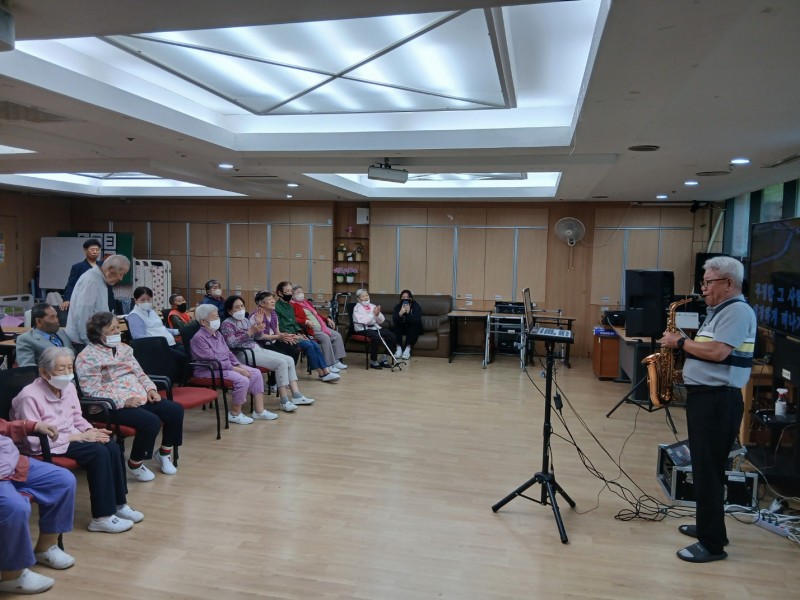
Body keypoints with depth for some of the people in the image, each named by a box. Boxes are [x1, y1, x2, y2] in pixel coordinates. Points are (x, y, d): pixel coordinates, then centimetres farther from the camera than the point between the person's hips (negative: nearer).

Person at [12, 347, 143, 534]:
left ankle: (118, 504, -1)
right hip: (47, 447, -7)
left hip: (71, 437, 7)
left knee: (112, 447, -16)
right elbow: (34, 440, -22)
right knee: (99, 453, -26)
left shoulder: (68, 387, 1)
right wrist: (77, 436, -23)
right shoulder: (29, 396, -21)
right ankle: (102, 517, -17)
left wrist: (90, 431, -9)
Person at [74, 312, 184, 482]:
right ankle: (135, 463, -5)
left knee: (176, 410, -7)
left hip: (140, 397, 8)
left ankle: (164, 452, 14)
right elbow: (93, 393, -15)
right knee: (151, 421, -29)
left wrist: (150, 388, 0)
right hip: (113, 406, -8)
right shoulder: (88, 357, -9)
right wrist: (124, 401, -23)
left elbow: (139, 373, 20)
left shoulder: (123, 348, 15)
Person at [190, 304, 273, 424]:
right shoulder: (199, 337, -15)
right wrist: (235, 369, -20)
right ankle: (235, 413, -7)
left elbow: (229, 353, 16)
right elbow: (213, 361, -20)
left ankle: (259, 410, 0)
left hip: (227, 365, 9)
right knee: (243, 380, -28)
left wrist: (239, 366, -2)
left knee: (256, 373, -4)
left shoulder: (217, 333, 12)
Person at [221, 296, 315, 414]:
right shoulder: (227, 324, -5)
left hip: (257, 348, 8)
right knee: (281, 363, -23)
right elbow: (232, 343, -19)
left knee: (289, 360, -4)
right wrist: (250, 332, -24)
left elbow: (258, 337, 14)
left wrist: (258, 330, -8)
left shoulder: (245, 320, 17)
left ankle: (296, 396, -6)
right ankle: (284, 401, -19)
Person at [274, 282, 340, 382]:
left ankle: (326, 370, -18)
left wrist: (299, 333, 2)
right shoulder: (276, 307, -6)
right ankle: (322, 373, -19)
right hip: (287, 336, -7)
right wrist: (291, 335, -19)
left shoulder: (290, 306, 20)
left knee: (315, 345, -14)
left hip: (294, 334, 7)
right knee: (308, 345, -24)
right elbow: (279, 326, -13)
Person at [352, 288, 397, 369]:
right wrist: (373, 314, -15)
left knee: (392, 336, -13)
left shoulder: (373, 306, 16)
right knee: (376, 337, -35)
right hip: (363, 329, -6)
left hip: (375, 327, 6)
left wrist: (378, 314, -7)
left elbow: (381, 321, 13)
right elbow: (362, 321, -17)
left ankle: (383, 358, 0)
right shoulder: (357, 308, -1)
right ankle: (373, 361, -18)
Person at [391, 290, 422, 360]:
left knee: (413, 327, -33)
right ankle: (399, 348, -29)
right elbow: (394, 320, -19)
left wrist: (408, 313, -39)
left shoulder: (416, 306, -12)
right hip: (402, 328, 2)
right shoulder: (398, 306, -5)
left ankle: (408, 349, -36)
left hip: (413, 329, -2)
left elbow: (417, 320, -26)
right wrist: (400, 313, -37)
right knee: (395, 327, -26)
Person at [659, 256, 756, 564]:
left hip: (718, 400, -10)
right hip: (703, 396, 10)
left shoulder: (738, 311, -14)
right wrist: (683, 346, 5)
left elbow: (718, 352, -25)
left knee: (709, 469, -5)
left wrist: (680, 342, -14)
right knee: (703, 466, 18)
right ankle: (707, 525, 30)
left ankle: (712, 544, 3)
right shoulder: (720, 311, 17)